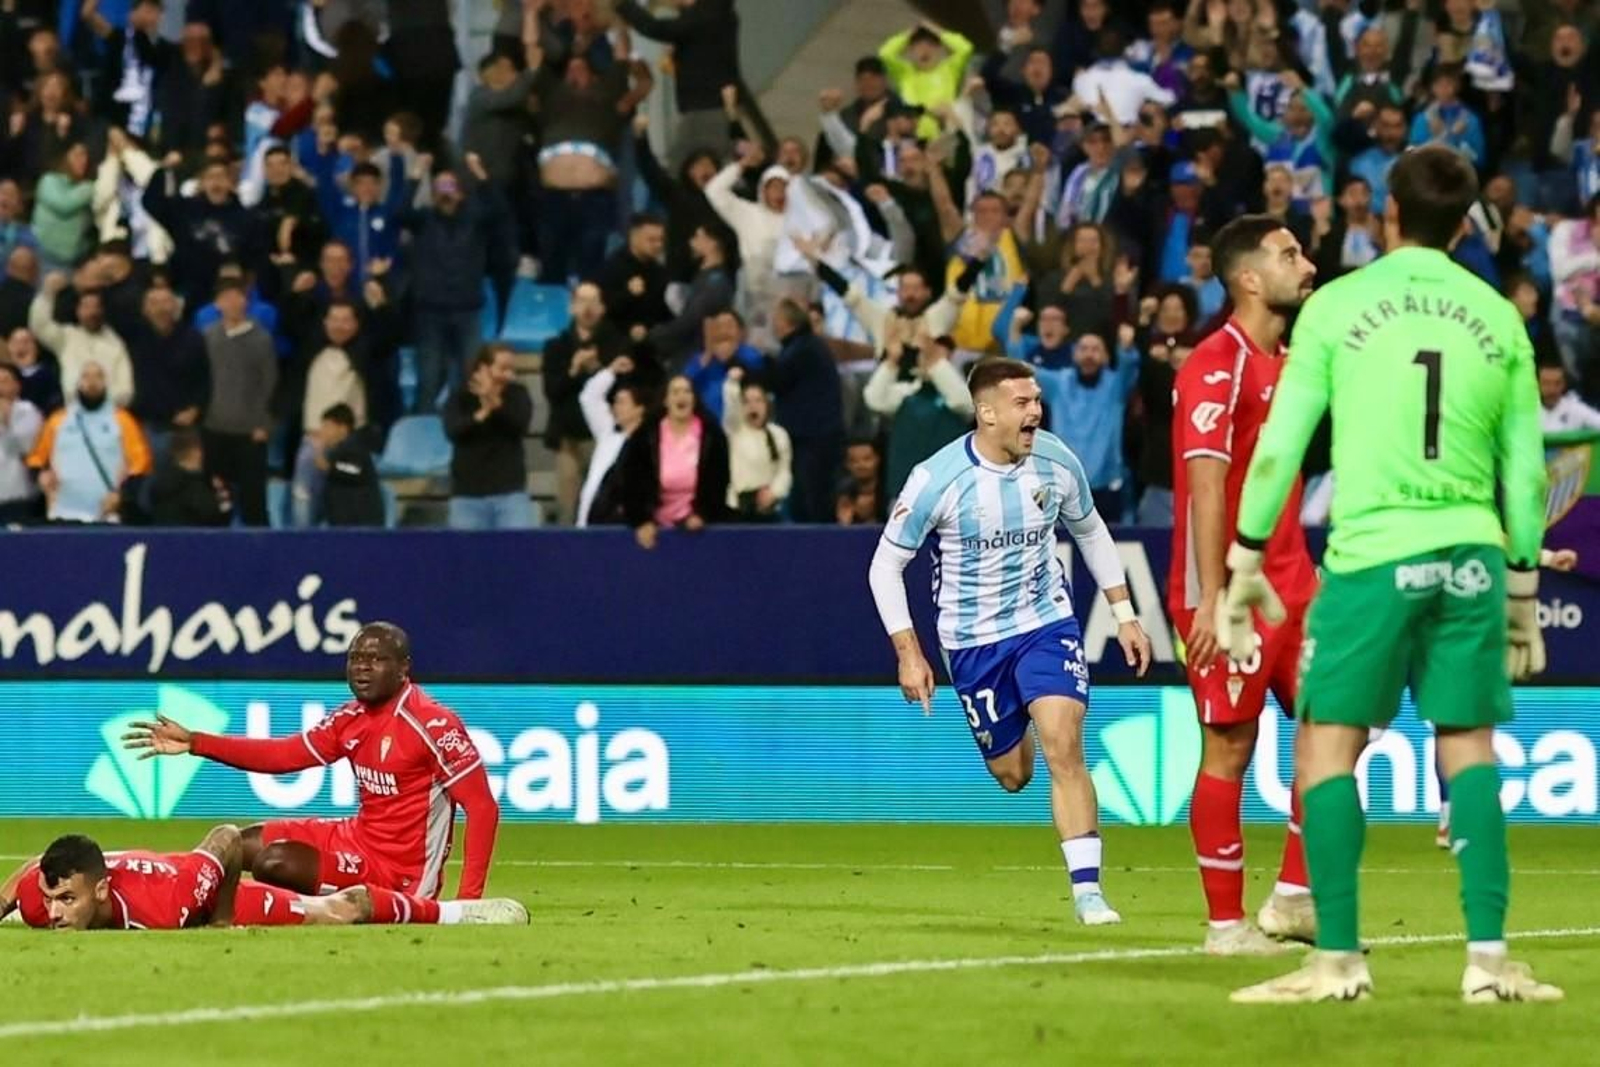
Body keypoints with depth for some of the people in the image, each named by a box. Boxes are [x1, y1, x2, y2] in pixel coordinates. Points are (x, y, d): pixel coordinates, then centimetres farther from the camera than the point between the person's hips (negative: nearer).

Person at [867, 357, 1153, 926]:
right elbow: (885, 565, -8)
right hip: (973, 640, -1)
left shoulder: (1056, 462, -8)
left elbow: (1091, 532, 12)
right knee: (1013, 775, 8)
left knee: (1063, 748, -18)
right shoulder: (937, 479, -18)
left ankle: (1087, 889, -16)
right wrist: (908, 654, -12)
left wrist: (1124, 614, 10)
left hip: (1048, 623, 1)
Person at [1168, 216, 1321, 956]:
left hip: (1289, 584, 9)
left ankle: (1294, 896, 13)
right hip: (1232, 596, -9)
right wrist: (1212, 598, -24)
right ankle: (1225, 923, 2)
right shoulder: (1217, 366, -12)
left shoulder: (1284, 364, 15)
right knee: (1229, 748, -4)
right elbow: (1205, 485, -18)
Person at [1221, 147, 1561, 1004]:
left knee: (1326, 748, 3)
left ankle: (1338, 959, -4)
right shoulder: (1497, 319, 8)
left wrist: (1245, 565, 7)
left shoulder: (1338, 306, 0)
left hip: (1371, 553, -3)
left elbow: (1279, 445, -1)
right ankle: (1488, 958, 2)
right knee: (1469, 748, 9)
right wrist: (1523, 592, 19)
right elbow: (1526, 470, 10)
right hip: (1472, 552, 3)